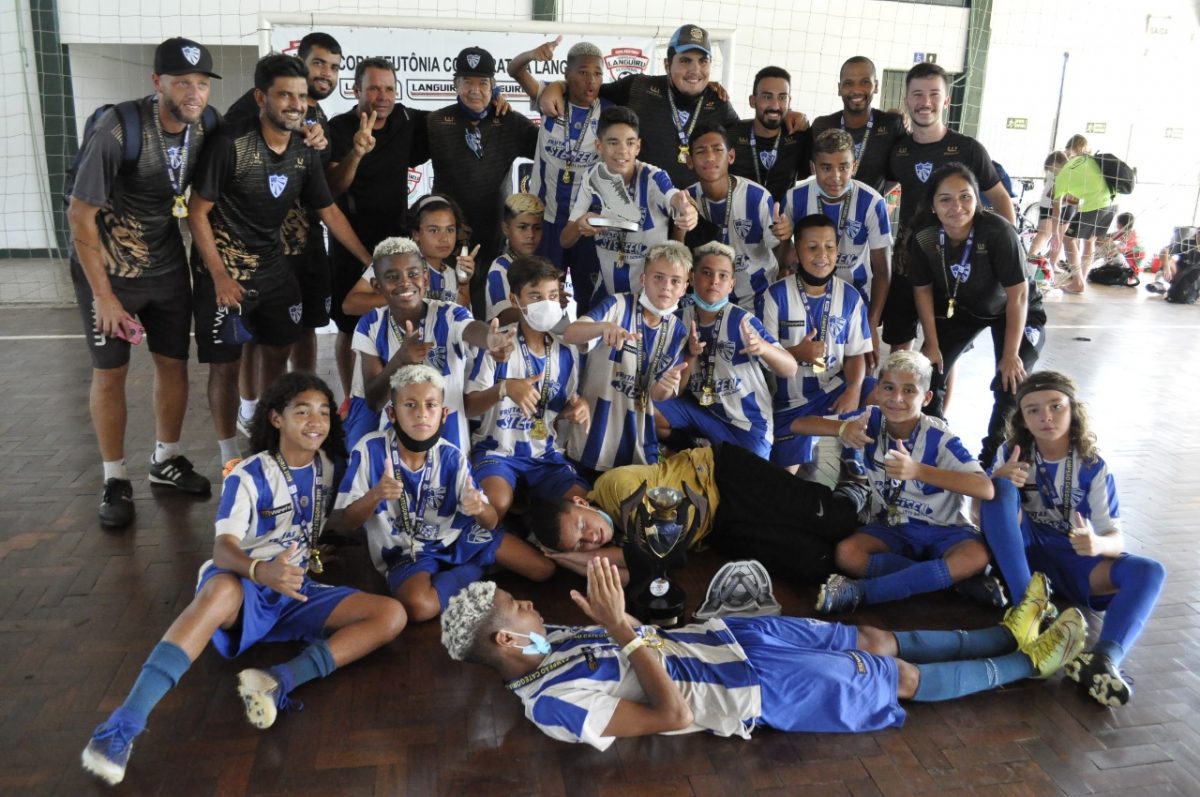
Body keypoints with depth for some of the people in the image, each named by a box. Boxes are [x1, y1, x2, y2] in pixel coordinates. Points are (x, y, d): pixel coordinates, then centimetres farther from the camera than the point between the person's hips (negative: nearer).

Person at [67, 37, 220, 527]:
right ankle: (115, 480, 17)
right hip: (107, 266, -4)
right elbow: (79, 215, -19)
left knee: (174, 362, 9)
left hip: (167, 265, 4)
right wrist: (104, 296, -17)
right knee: (110, 372, 3)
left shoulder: (206, 127, -11)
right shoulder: (118, 129, -25)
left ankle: (166, 460, 28)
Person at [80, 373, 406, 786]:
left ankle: (280, 680, -36)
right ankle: (122, 726, -46)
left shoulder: (328, 465, 5)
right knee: (220, 592, -44)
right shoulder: (249, 476, -10)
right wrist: (262, 571, -42)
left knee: (392, 615, -20)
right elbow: (223, 549, -23)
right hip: (244, 584, -4)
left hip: (297, 591, 5)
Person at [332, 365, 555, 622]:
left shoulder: (452, 456, -10)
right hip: (406, 552, -2)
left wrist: (480, 509, -32)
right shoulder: (370, 449, -17)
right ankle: (471, 571, -4)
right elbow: (346, 522, -14)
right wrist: (375, 495, -35)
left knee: (545, 568, -2)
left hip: (458, 535, 3)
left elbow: (490, 522, -7)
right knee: (420, 606, -37)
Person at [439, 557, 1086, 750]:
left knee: (876, 640, 11)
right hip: (753, 689, -7)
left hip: (719, 634, 7)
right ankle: (1031, 662, 25)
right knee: (903, 676, 5)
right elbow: (674, 714, -28)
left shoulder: (552, 640, 3)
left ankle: (1011, 634, 28)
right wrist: (621, 626, -34)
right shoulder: (552, 704, -24)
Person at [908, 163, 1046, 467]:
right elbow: (922, 289, -9)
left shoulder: (998, 232, -35)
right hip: (959, 307, 3)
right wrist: (932, 343, -8)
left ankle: (993, 455, 6)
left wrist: (1010, 355, -25)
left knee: (1010, 385, -17)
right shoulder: (924, 236, -24)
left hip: (1013, 311, -3)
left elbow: (1018, 295, -28)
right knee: (929, 374, -6)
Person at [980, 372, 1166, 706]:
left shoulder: (1093, 467, -5)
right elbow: (984, 514, -9)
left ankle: (1103, 659, -49)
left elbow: (1116, 538, -9)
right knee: (1001, 487, -27)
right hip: (1024, 552, -1)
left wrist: (1098, 544, -36)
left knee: (1148, 572, -25)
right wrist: (996, 480, -31)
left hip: (1073, 561, 1)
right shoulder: (1011, 453, -4)